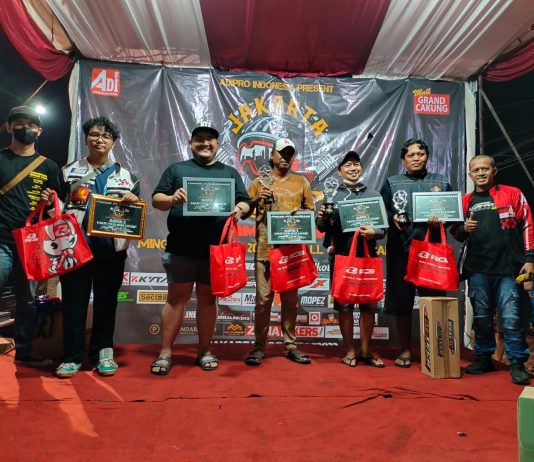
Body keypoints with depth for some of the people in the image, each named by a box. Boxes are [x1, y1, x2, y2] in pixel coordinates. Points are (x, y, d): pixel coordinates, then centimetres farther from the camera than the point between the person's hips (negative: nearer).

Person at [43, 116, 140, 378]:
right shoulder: (69, 171, 11)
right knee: (74, 301, 2)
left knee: (106, 301, 7)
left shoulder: (126, 176, 12)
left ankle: (103, 352, 20)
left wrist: (133, 202, -8)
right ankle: (72, 356, 13)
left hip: (111, 248, 1)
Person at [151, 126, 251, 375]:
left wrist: (239, 209, -12)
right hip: (181, 246, -1)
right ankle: (165, 352, 10)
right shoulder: (176, 169, 12)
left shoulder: (230, 173, 16)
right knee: (177, 296, 0)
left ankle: (205, 351, 20)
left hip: (216, 247, 1)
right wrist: (171, 199, -16)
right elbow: (156, 199, 6)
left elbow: (245, 202, 11)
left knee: (208, 297, 9)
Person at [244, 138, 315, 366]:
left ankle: (290, 345, 17)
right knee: (263, 299, 0)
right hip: (265, 249, -1)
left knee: (291, 299, 7)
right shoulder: (259, 182, 9)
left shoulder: (302, 182, 12)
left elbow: (310, 211, 12)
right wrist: (256, 200, -11)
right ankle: (259, 346, 10)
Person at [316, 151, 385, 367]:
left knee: (369, 305, 6)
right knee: (344, 305, 4)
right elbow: (323, 228, 2)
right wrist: (321, 218, -19)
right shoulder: (333, 196, 7)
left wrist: (374, 232, -15)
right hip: (341, 257, -1)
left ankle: (364, 350, 21)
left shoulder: (374, 195, 10)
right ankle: (350, 350, 18)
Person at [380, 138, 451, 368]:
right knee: (401, 302, 3)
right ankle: (405, 350, 18)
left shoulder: (441, 182, 14)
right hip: (401, 250, 0)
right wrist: (393, 219, -14)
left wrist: (441, 221, -9)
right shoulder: (391, 183, 11)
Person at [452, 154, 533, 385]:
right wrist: (463, 229, -6)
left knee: (511, 317, -4)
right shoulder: (465, 201, 12)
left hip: (508, 267, -3)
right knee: (481, 316, 11)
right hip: (477, 269, 3)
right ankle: (483, 358, 24)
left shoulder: (512, 194, 4)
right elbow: (456, 233, 18)